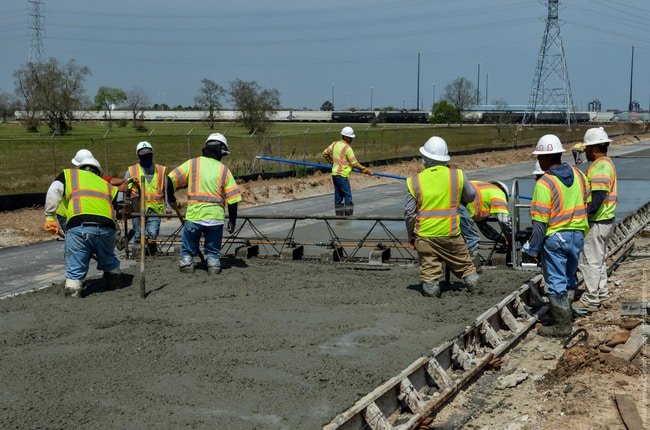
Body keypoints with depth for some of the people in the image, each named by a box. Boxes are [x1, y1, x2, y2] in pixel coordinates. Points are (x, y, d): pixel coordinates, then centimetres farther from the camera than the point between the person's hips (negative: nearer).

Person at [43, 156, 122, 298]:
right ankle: (113, 285, 40)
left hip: (78, 226, -3)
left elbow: (53, 193, 8)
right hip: (107, 227, 3)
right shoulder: (108, 186, 33)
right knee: (109, 261, 27)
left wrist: (49, 218, 9)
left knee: (75, 268, 3)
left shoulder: (68, 174, 25)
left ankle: (72, 294, -11)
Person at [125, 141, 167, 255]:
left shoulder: (161, 170, 13)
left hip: (155, 209, 0)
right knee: (139, 237, -2)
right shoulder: (131, 171, 9)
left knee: (152, 234, -8)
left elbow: (167, 190, 14)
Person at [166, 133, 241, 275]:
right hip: (215, 217, 1)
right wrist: (232, 221, 10)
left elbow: (171, 179, -5)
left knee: (188, 249, 15)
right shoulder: (224, 170, 2)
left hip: (194, 215, -1)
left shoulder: (193, 164, 1)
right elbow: (233, 199, 0)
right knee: (213, 250, 17)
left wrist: (171, 199, 11)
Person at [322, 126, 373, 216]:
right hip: (342, 175, -8)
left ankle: (339, 216, 12)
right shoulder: (347, 148, -14)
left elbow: (325, 154, 19)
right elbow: (354, 163, -15)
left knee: (338, 196, 10)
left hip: (334, 174, 8)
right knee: (347, 196, -5)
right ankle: (349, 215, -7)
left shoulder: (335, 144, 9)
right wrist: (366, 170, -8)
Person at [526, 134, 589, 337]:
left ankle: (562, 325, 9)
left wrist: (534, 249, -12)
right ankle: (564, 313, 35)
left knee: (556, 283, 3)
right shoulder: (579, 175, 2)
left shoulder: (544, 183, -18)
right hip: (577, 235, 7)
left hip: (555, 237, -7)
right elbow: (586, 205, 9)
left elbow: (540, 222, -19)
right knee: (569, 278, 21)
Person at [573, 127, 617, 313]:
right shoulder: (606, 163, 12)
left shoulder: (600, 167, -20)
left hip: (597, 223, -10)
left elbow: (597, 198, -28)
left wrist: (584, 216, -25)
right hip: (606, 220, 10)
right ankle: (601, 293, 31)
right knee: (599, 259, 20)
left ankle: (591, 300, 4)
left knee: (590, 261, -2)